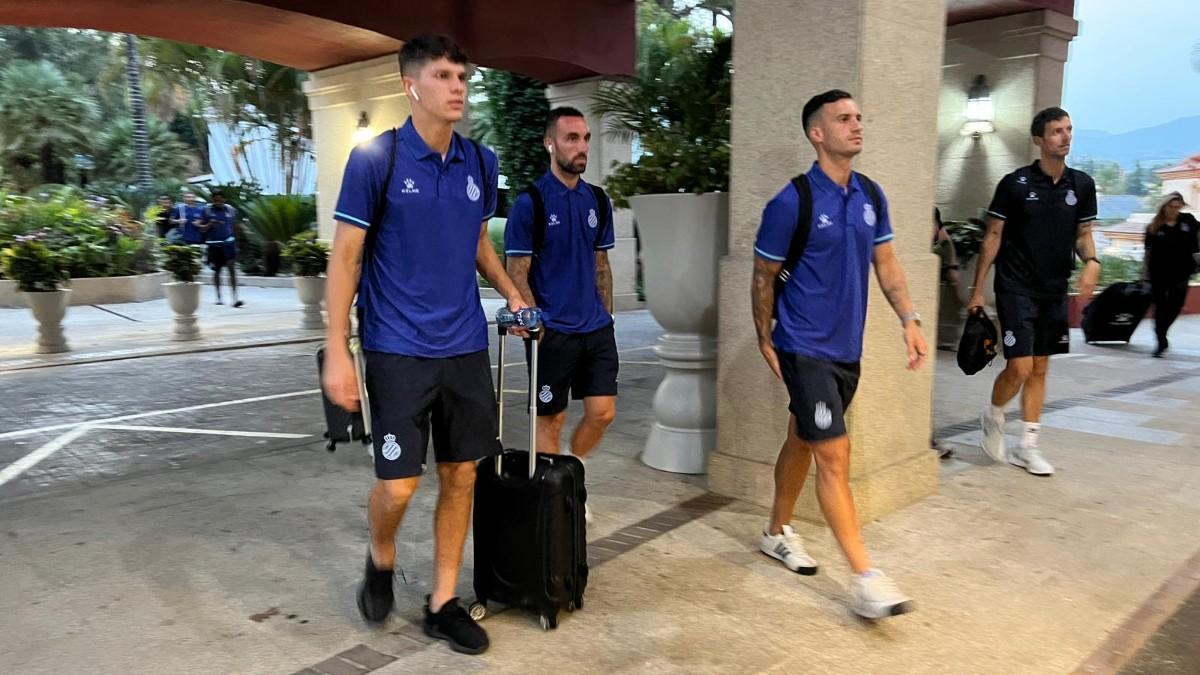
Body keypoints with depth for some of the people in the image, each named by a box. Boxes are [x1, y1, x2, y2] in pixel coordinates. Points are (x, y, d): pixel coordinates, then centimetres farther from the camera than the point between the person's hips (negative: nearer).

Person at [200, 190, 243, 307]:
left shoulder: (231, 210, 6)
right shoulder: (206, 210, 1)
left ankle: (235, 298, -13)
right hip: (213, 244, 0)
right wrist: (209, 225, -16)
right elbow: (201, 227, 5)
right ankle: (218, 297, 24)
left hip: (228, 242, 0)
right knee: (216, 270, 9)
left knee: (232, 269, -11)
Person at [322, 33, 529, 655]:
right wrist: (337, 353, -10)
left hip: (466, 347, 5)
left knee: (460, 475, 9)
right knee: (398, 484, -3)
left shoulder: (480, 163, 6)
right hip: (398, 350, -4)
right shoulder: (375, 157, -7)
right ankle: (381, 560, 31)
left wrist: (512, 294, 6)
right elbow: (344, 256, -6)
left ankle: (443, 603, 24)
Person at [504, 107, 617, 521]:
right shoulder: (529, 203, -8)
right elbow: (517, 273, -7)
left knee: (602, 412, 5)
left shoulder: (598, 201, 8)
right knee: (551, 419, 6)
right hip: (552, 331, -5)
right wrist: (535, 322, -15)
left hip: (597, 330, 5)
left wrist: (606, 317, 11)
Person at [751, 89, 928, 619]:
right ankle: (865, 578, -5)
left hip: (847, 348, 7)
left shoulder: (871, 196, 7)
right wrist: (765, 341, 0)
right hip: (805, 348, -7)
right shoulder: (792, 203, -13)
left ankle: (777, 531, 36)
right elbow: (763, 276, -4)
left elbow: (886, 263, 12)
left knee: (802, 441, 19)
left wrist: (909, 320, 1)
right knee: (834, 456, -9)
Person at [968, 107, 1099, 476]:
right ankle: (992, 415, 19)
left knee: (1039, 369, 9)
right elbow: (993, 236, -3)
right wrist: (978, 289, -4)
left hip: (1054, 292, 5)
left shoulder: (1082, 185, 5)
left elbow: (1083, 234, 13)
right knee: (1020, 368, -11)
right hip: (1016, 289, -5)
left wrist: (1091, 262, -9)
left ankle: (1027, 447, 19)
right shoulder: (1015, 183, -7)